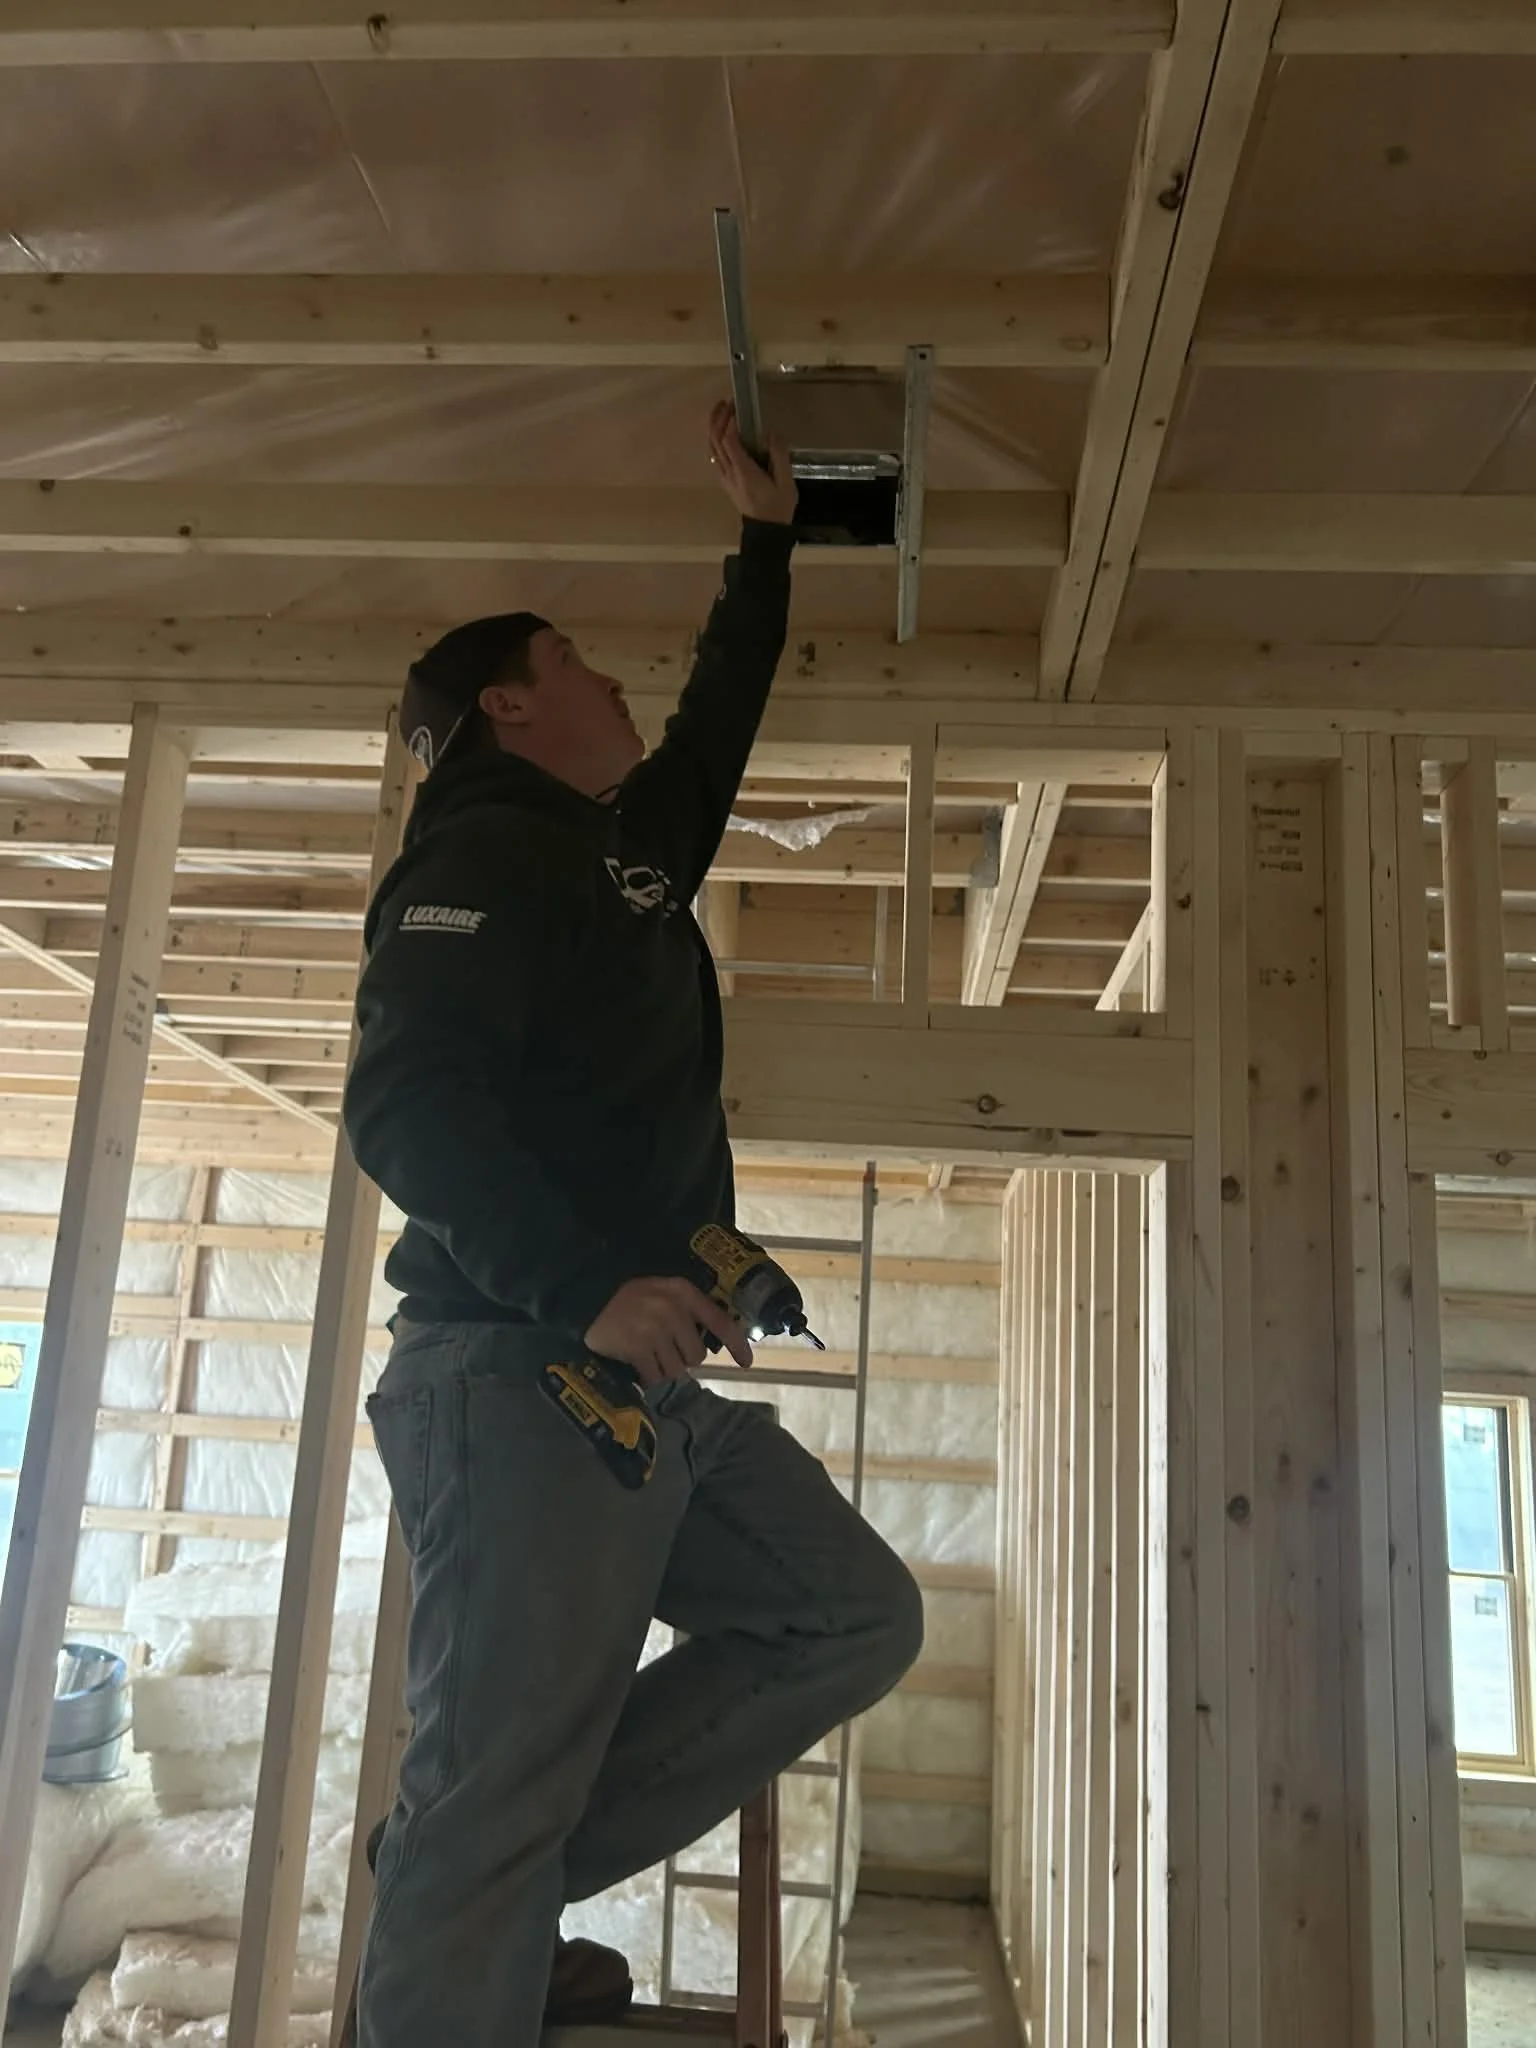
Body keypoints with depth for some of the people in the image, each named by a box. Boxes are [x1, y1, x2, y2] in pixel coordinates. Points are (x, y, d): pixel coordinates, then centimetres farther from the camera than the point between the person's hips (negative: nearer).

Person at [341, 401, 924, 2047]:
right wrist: (586, 1287, -28)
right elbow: (404, 1107, -19)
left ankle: (485, 1883, 11)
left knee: (858, 1621, 9)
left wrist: (764, 538, 44)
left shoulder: (624, 850, 23)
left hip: (648, 1384, 10)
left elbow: (719, 723, 39)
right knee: (501, 1778, -8)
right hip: (517, 1374, -10)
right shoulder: (480, 853, -6)